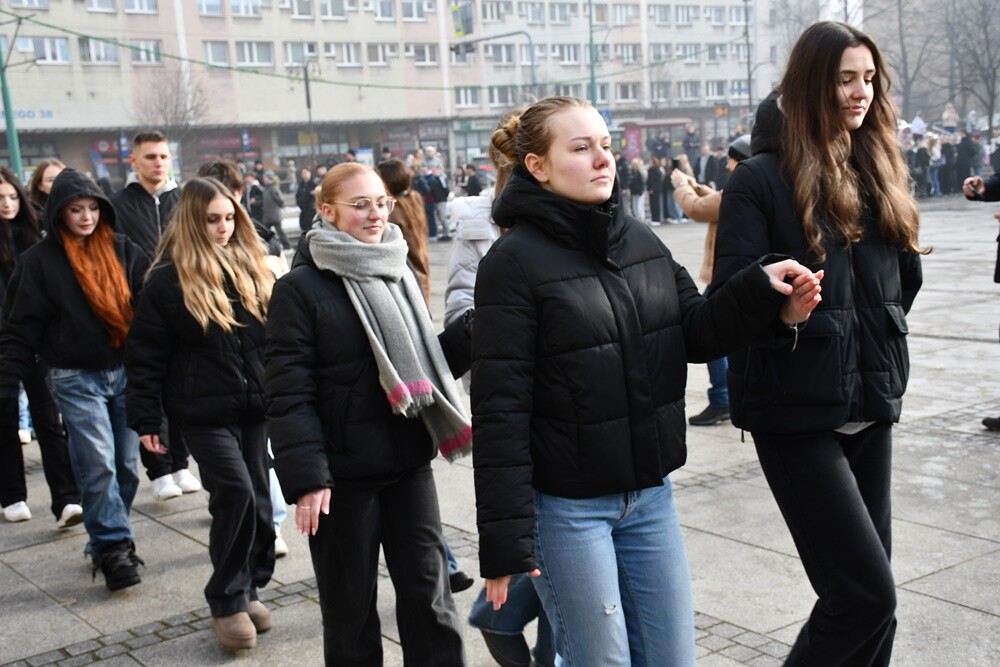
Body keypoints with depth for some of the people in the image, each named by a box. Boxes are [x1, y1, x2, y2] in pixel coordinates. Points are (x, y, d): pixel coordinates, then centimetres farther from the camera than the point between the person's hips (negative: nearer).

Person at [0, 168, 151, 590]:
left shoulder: (122, 251, 5)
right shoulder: (40, 261, -1)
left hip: (127, 372, 3)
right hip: (75, 378, -3)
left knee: (126, 464, 6)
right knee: (98, 465, -9)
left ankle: (107, 540, 22)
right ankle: (113, 547, 1)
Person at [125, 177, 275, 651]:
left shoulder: (252, 269, 7)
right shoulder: (168, 279, -6)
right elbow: (144, 354, -4)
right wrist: (145, 420, -6)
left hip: (255, 406, 5)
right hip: (203, 412, -5)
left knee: (257, 499, 8)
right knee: (236, 493, -15)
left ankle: (248, 589, 26)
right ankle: (226, 602, 1)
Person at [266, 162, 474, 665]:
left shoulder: (399, 275, 10)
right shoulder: (300, 289, -8)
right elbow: (289, 394, -12)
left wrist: (475, 330, 0)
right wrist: (306, 479, -18)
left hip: (409, 464, 5)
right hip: (344, 474, -5)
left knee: (429, 595, 7)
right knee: (350, 606, 9)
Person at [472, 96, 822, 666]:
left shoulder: (641, 239, 5)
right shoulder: (515, 262, -14)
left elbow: (697, 334, 6)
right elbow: (500, 412, -15)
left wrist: (762, 290, -13)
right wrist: (505, 544, -16)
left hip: (649, 492, 6)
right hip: (568, 506, -6)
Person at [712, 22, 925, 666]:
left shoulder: (878, 171, 11)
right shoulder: (762, 178, -8)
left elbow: (905, 279, 20)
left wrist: (884, 351, 10)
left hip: (870, 407, 7)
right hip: (799, 414, -6)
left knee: (865, 590, 12)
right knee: (867, 593, -9)